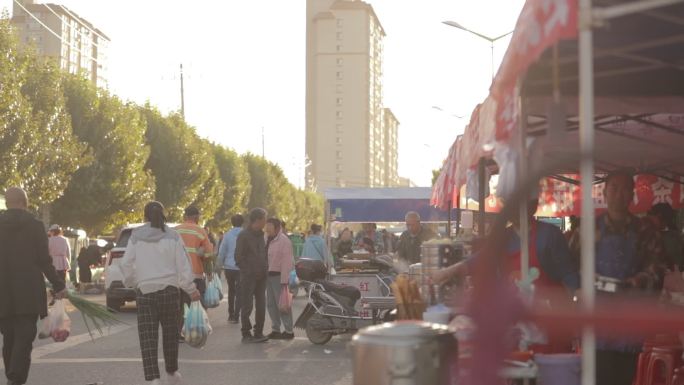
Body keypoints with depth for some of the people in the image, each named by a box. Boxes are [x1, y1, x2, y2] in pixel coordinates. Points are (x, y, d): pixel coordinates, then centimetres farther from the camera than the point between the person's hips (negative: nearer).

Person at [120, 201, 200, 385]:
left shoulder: (136, 237, 0)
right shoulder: (173, 237, -1)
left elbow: (126, 265, 2)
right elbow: (183, 265, -2)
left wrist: (132, 282, 20)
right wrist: (191, 289, 7)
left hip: (145, 291, -1)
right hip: (170, 290, 1)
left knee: (147, 337, -4)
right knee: (170, 333, 17)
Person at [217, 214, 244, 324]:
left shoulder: (227, 235, -3)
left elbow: (221, 252, -1)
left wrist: (219, 265, 11)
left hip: (229, 267, 2)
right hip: (242, 267, -2)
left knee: (231, 291, 17)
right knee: (239, 292, 3)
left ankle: (231, 315, 21)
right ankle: (236, 316, -4)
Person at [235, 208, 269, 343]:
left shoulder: (260, 235, 15)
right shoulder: (244, 235, -8)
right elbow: (238, 257, -11)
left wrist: (265, 270, 8)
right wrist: (249, 271, -13)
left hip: (261, 277, 7)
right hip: (248, 277, -7)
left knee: (261, 306, 7)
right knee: (247, 306, -3)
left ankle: (258, 333, 14)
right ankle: (246, 334, 2)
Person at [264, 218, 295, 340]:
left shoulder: (283, 241, -14)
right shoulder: (268, 240, 12)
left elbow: (286, 262, -18)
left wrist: (284, 281, -21)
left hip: (279, 275, -9)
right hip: (269, 275, 9)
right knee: (271, 304, 12)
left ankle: (288, 331, -2)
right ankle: (275, 329, 20)